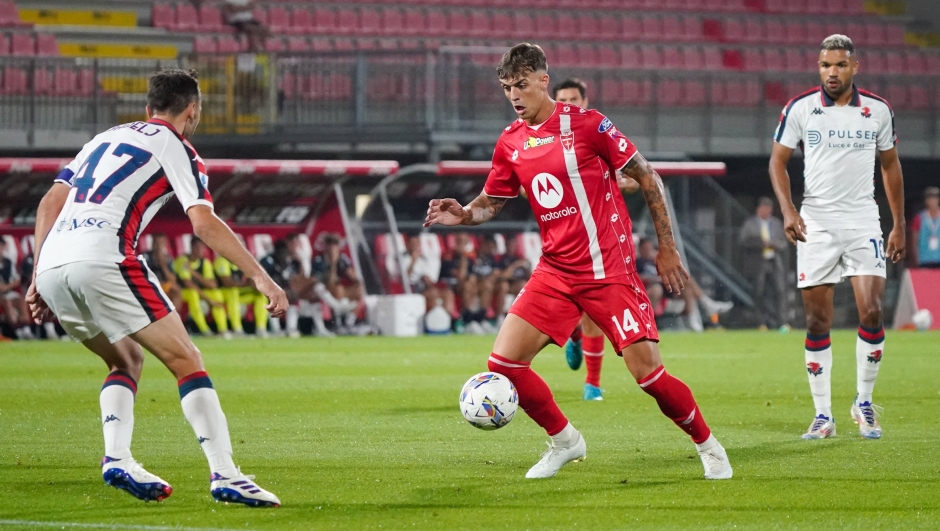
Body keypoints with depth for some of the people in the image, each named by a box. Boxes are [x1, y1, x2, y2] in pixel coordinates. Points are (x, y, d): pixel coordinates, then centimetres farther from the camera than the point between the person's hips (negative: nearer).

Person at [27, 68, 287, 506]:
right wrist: (260, 277, -5)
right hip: (102, 258, -7)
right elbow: (204, 224, -4)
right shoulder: (175, 147, 10)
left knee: (127, 360, 25)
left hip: (52, 265, 7)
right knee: (186, 360, -2)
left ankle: (117, 459, 5)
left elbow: (49, 204, 23)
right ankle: (224, 475, -13)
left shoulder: (107, 138, 30)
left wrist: (39, 277, 23)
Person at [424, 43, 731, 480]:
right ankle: (564, 440, 15)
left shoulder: (586, 123, -10)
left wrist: (666, 247, -4)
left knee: (647, 371, -12)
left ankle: (708, 446, 11)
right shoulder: (510, 143, 5)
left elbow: (647, 178, -4)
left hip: (609, 270, -5)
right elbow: (491, 202, 17)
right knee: (503, 361, -6)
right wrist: (462, 214, -7)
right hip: (555, 272, 5)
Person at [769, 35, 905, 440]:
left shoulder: (878, 110, 3)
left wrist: (899, 225, 12)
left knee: (871, 312, -12)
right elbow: (778, 161, 3)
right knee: (818, 322, -1)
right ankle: (823, 415, 6)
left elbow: (890, 165, 13)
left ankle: (864, 402, 6)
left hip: (863, 221, 0)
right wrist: (787, 210, -12)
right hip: (816, 223, 0)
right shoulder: (799, 109, -1)